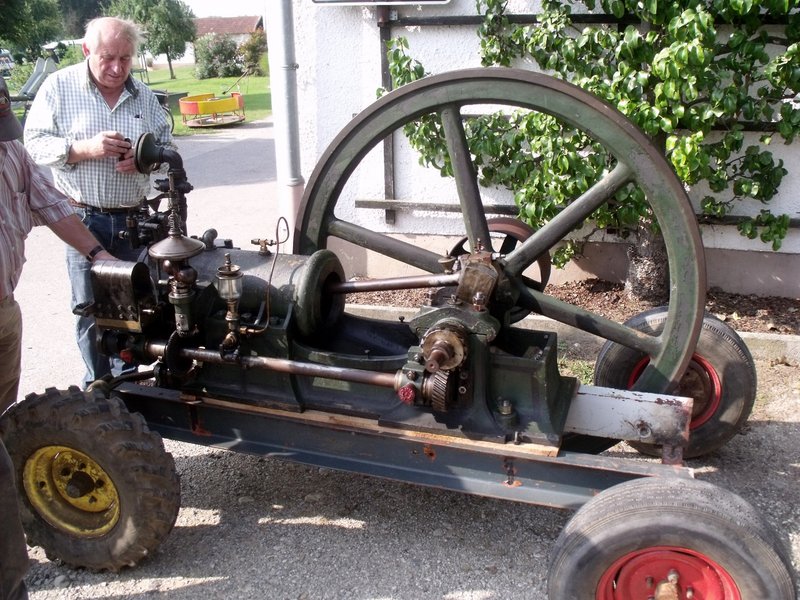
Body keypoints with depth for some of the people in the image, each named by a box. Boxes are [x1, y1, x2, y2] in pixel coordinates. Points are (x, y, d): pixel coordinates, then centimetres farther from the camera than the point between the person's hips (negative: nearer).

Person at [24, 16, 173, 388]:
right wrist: (84, 149, -20)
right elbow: (34, 144, -5)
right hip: (84, 218, -3)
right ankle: (99, 382, 20)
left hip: (133, 219, 3)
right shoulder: (59, 86, -2)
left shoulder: (143, 95, 8)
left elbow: (166, 144, 13)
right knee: (90, 309, 3)